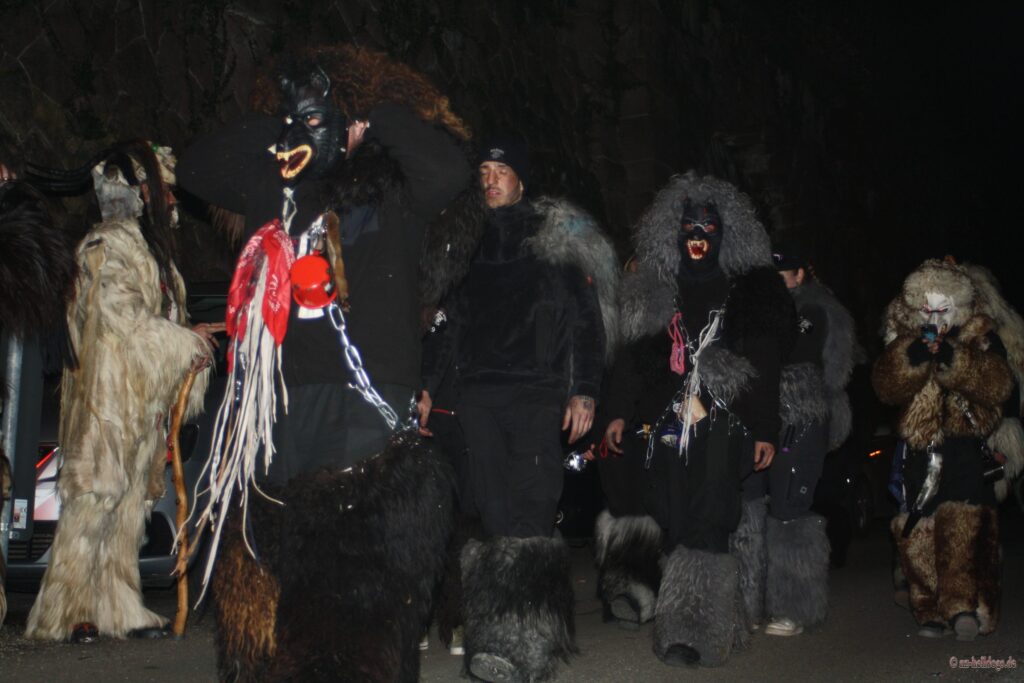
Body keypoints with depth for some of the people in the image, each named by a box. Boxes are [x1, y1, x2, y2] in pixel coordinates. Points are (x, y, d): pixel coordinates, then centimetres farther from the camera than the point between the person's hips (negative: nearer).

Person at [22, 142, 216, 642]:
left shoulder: (148, 246, 21)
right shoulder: (109, 244, -7)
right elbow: (121, 315, -16)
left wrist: (190, 342, 5)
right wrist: (186, 341, -10)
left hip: (143, 393, 9)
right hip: (109, 391, -9)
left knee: (131, 498, 7)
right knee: (97, 494, -10)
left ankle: (119, 609, 10)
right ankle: (61, 614, -6)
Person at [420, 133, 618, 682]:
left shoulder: (556, 237, 7)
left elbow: (587, 320, 3)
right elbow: (452, 322, 25)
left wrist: (583, 391, -5)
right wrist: (427, 385, 19)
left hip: (537, 393, -3)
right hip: (478, 394, 4)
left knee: (530, 512, -12)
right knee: (495, 514, -2)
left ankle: (520, 639, -12)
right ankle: (502, 635, 1)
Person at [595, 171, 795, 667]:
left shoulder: (750, 291, 8)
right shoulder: (655, 291, 14)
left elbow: (766, 366, 4)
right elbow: (631, 355, 11)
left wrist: (766, 431, -1)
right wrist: (618, 412, 2)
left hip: (721, 431, -2)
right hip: (664, 425, 2)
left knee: (705, 526, -7)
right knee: (669, 521, -2)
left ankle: (692, 631, -3)